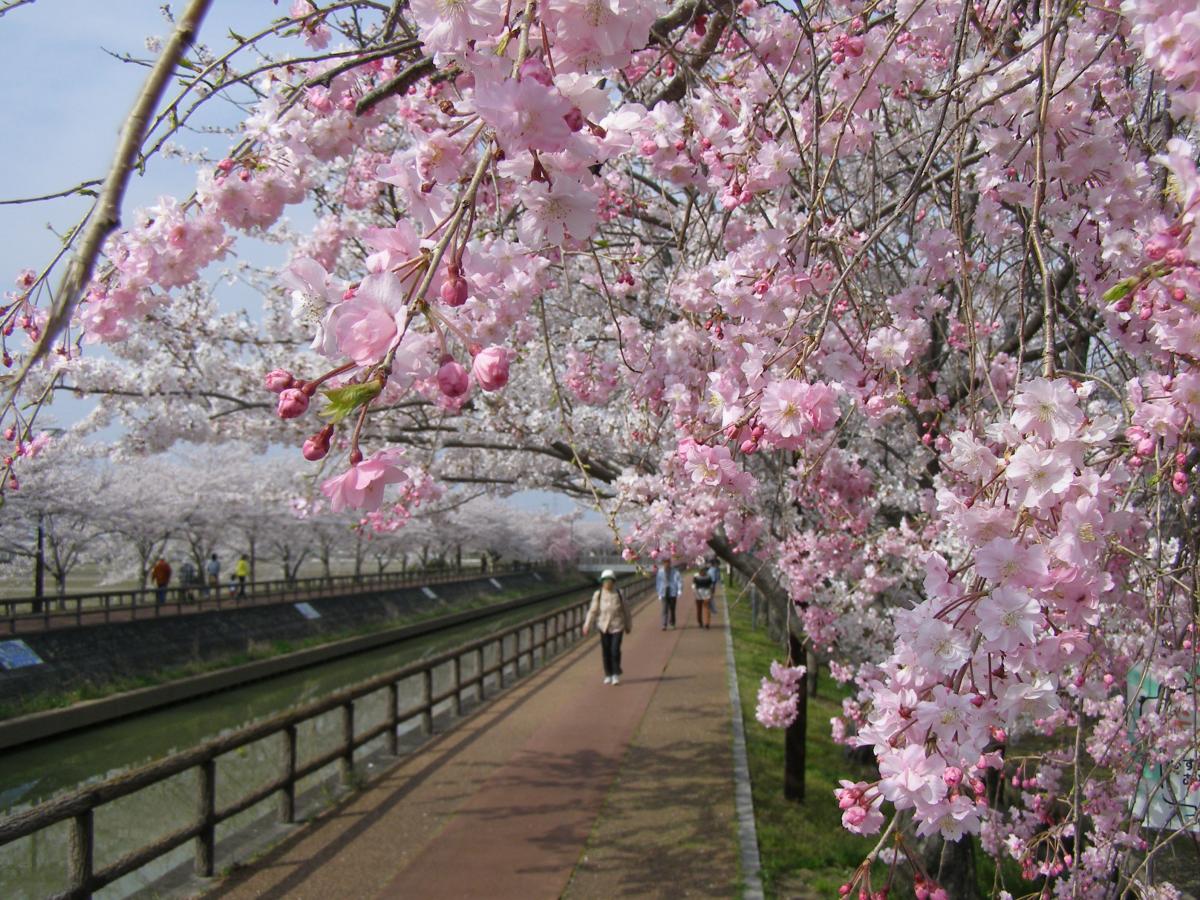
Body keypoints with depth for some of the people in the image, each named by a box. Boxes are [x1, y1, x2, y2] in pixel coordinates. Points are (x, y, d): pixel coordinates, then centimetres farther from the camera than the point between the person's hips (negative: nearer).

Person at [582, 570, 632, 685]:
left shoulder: (619, 594, -3)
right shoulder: (598, 595, -3)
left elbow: (625, 610, 6)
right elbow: (592, 611, -3)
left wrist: (628, 626, 12)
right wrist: (587, 626, -8)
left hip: (617, 626, -1)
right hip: (604, 627, 1)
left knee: (615, 650, -9)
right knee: (606, 651, 6)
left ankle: (616, 675, 4)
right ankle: (608, 675, 22)